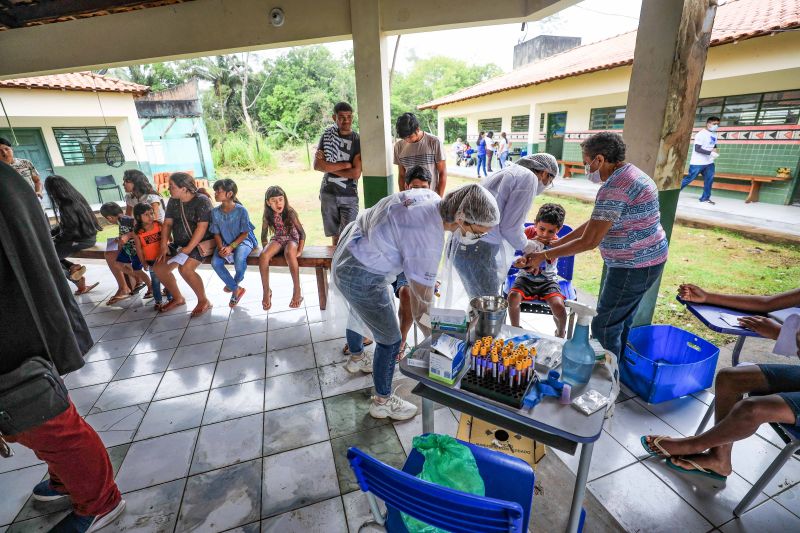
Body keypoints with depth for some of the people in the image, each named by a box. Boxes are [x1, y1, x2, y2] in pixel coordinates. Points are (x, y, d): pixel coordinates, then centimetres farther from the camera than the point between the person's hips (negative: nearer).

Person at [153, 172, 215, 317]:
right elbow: (167, 223, 9)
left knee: (185, 268, -29)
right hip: (180, 243, 8)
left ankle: (204, 301, -11)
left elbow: (201, 227, -22)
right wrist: (164, 246, -3)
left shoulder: (201, 201, -16)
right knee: (159, 267, -2)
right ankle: (178, 298, 18)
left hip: (201, 243, -8)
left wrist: (188, 249, -25)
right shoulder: (173, 201, 8)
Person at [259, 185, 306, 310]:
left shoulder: (290, 213, -16)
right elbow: (264, 236, 6)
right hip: (277, 239, 4)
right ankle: (266, 291, -12)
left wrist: (300, 250, -20)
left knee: (289, 253, -39)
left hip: (292, 239, -3)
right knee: (263, 256, -27)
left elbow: (302, 233, -13)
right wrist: (266, 249, -7)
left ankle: (297, 292, -30)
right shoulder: (268, 216, -6)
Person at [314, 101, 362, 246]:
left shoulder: (358, 141, -5)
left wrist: (329, 166, -9)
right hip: (328, 193, 2)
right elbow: (317, 165, -7)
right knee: (335, 235, 11)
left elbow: (356, 173, -14)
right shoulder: (327, 135, 2)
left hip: (349, 196, -2)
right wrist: (345, 164, -13)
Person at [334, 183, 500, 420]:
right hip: (362, 278, -10)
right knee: (390, 340, 5)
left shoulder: (430, 196, -9)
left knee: (359, 311, 32)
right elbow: (421, 307, -23)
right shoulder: (428, 241, -31)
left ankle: (356, 358, 61)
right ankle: (382, 401, 28)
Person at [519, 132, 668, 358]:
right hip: (647, 261, 11)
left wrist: (545, 255, -15)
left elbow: (589, 241, -25)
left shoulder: (614, 188, -23)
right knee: (621, 324, 22)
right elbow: (595, 222, 13)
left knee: (604, 328, 1)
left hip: (634, 267, -11)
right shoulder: (629, 174, 11)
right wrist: (557, 244, 11)